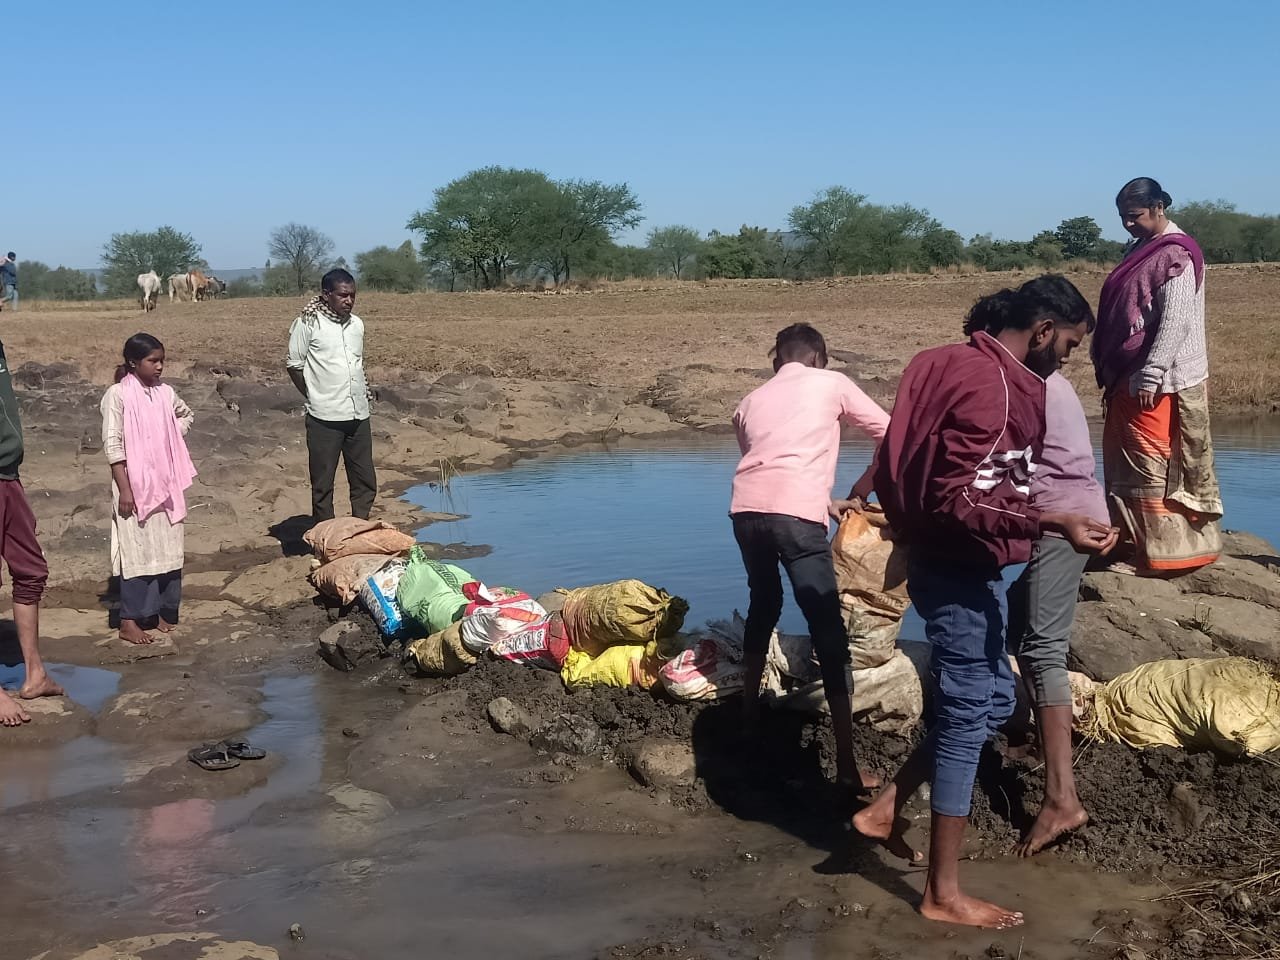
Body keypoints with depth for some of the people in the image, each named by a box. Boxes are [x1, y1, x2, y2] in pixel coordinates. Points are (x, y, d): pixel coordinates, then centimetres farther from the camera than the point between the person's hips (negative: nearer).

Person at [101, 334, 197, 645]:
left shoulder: (165, 392, 6)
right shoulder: (118, 394, -10)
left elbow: (186, 415, 28)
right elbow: (112, 445, -13)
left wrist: (174, 439, 10)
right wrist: (124, 490, -16)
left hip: (166, 484, 6)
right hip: (135, 485, -6)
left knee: (168, 549, 9)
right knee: (137, 550, -3)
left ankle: (162, 612, 21)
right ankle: (129, 621, 4)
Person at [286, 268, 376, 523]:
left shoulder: (357, 324, 9)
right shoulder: (308, 323, -7)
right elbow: (294, 365, -2)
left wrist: (363, 392, 12)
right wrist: (315, 397, 1)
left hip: (358, 415, 5)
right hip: (324, 418, -5)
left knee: (366, 482, 9)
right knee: (323, 484, 3)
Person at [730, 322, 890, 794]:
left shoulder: (751, 400, 28)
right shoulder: (832, 383, 18)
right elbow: (892, 435, 18)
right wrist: (858, 493, 28)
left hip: (746, 509, 5)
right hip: (795, 513, -5)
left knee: (763, 605, 29)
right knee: (828, 631, -2)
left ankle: (750, 711, 44)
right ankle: (847, 765, -3)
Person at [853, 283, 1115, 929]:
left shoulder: (973, 368, 11)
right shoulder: (990, 383, -21)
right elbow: (960, 500, -27)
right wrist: (1054, 524, -33)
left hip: (965, 567, 10)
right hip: (963, 573, -10)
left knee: (992, 701, 19)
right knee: (968, 716, -1)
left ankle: (885, 808, 24)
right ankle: (943, 895, 10)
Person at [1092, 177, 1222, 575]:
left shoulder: (1175, 254, -14)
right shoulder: (1139, 250, 14)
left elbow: (1176, 321, -20)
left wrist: (1150, 375, -23)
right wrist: (1108, 366, 19)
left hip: (1158, 382, -9)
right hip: (1127, 377, 9)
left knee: (1154, 466, -5)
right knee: (1125, 463, 13)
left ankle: (1168, 553, 3)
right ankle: (1133, 540, 23)